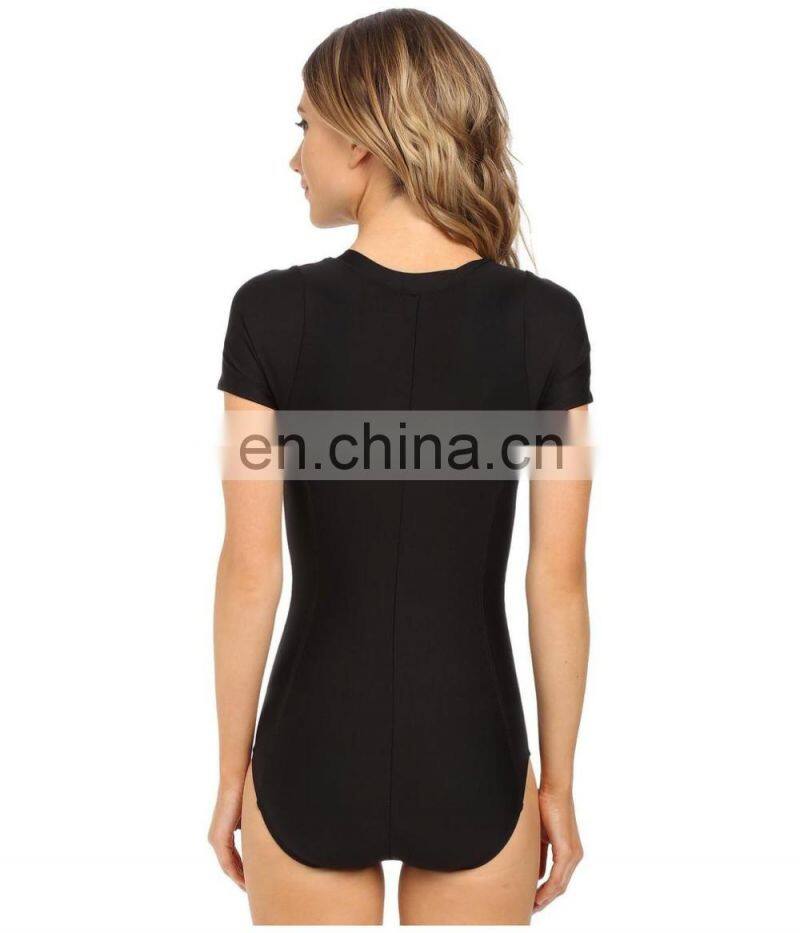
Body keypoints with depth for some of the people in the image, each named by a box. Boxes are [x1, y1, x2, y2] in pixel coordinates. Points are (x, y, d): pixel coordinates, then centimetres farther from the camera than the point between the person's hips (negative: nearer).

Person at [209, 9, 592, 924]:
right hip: (472, 762, 1)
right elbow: (558, 580, -7)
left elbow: (251, 573, -9)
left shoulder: (273, 312, -12)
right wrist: (558, 782, 5)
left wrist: (232, 768, 4)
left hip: (314, 755, 0)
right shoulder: (546, 320, -9)